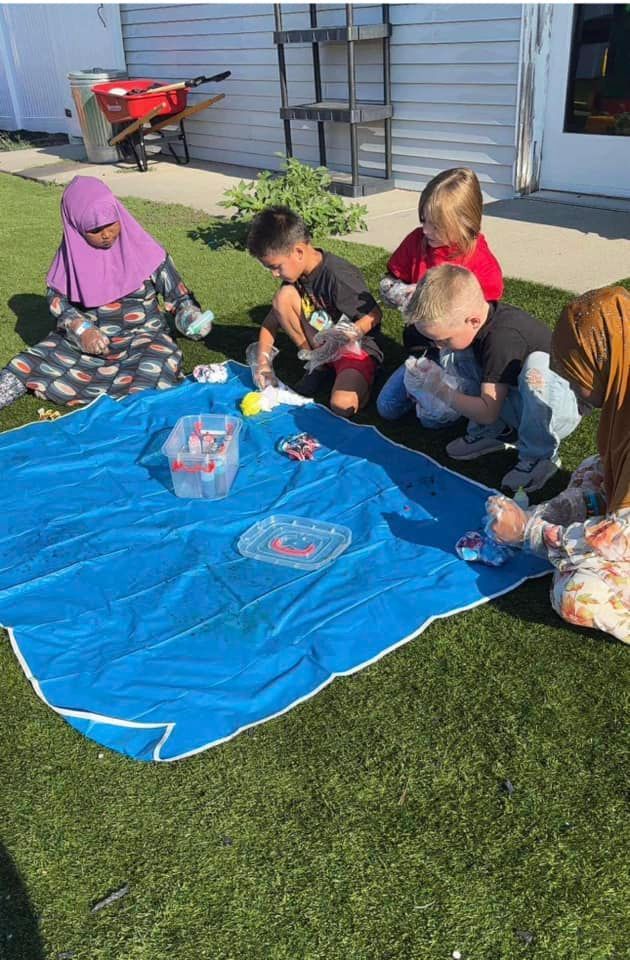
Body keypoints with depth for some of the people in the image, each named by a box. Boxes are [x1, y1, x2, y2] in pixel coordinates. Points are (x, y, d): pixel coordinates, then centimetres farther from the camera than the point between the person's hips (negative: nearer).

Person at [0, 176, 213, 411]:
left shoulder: (143, 250, -8)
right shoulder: (71, 253, -3)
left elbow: (177, 294, -1)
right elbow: (56, 297, 2)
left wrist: (193, 318, -21)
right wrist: (81, 329, -16)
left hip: (141, 336, -2)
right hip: (86, 337, 3)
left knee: (153, 374, -35)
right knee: (29, 366, -15)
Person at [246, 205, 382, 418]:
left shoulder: (338, 276, -25)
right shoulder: (295, 273, -4)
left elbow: (374, 315, -16)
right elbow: (272, 320, 2)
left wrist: (349, 335, -33)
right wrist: (263, 363, -8)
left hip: (358, 348, -6)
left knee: (342, 406, -34)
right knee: (283, 297, -16)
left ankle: (358, 379, 4)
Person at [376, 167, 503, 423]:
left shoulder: (484, 264, -19)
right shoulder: (417, 240, -5)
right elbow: (387, 285, 4)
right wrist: (413, 295, -17)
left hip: (459, 353, -5)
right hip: (422, 347, 5)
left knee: (432, 416, -20)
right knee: (386, 407, 0)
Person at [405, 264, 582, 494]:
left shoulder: (502, 339, -33)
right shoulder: (483, 313, -10)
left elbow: (487, 411, -30)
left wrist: (442, 390, -23)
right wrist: (432, 373, -11)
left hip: (556, 409, -8)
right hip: (519, 404, 8)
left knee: (537, 364, -40)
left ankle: (539, 456, -20)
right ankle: (495, 432, 3)